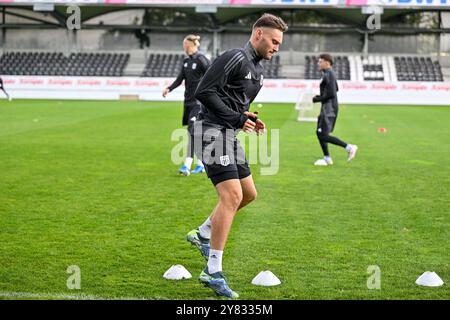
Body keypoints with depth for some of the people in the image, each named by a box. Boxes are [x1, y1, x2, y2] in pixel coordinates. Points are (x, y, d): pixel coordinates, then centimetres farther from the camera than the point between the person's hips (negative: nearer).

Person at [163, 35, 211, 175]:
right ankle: (201, 165, 19)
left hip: (199, 101, -8)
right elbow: (180, 79, 13)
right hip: (188, 101, 8)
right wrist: (169, 88, -2)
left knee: (192, 130, -17)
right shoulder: (186, 61, 13)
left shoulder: (201, 59, -9)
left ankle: (187, 165, -21)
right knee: (193, 132, 10)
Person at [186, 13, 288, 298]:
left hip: (230, 135, 10)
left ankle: (203, 234, 30)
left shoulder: (258, 69, 17)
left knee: (249, 193, 14)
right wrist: (237, 118, -19)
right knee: (232, 196, -18)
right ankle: (214, 273, -14)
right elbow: (204, 92, -20)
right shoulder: (235, 58, -14)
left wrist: (249, 118, 5)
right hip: (213, 133, -10)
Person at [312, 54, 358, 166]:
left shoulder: (328, 75, -16)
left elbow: (331, 93, -24)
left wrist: (317, 99, -12)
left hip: (329, 108, -10)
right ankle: (327, 158, 14)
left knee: (323, 135, -11)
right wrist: (320, 96, 19)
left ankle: (349, 147, -9)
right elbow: (335, 89, 28)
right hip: (326, 108, 10)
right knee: (319, 133, 12)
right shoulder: (330, 73, 15)